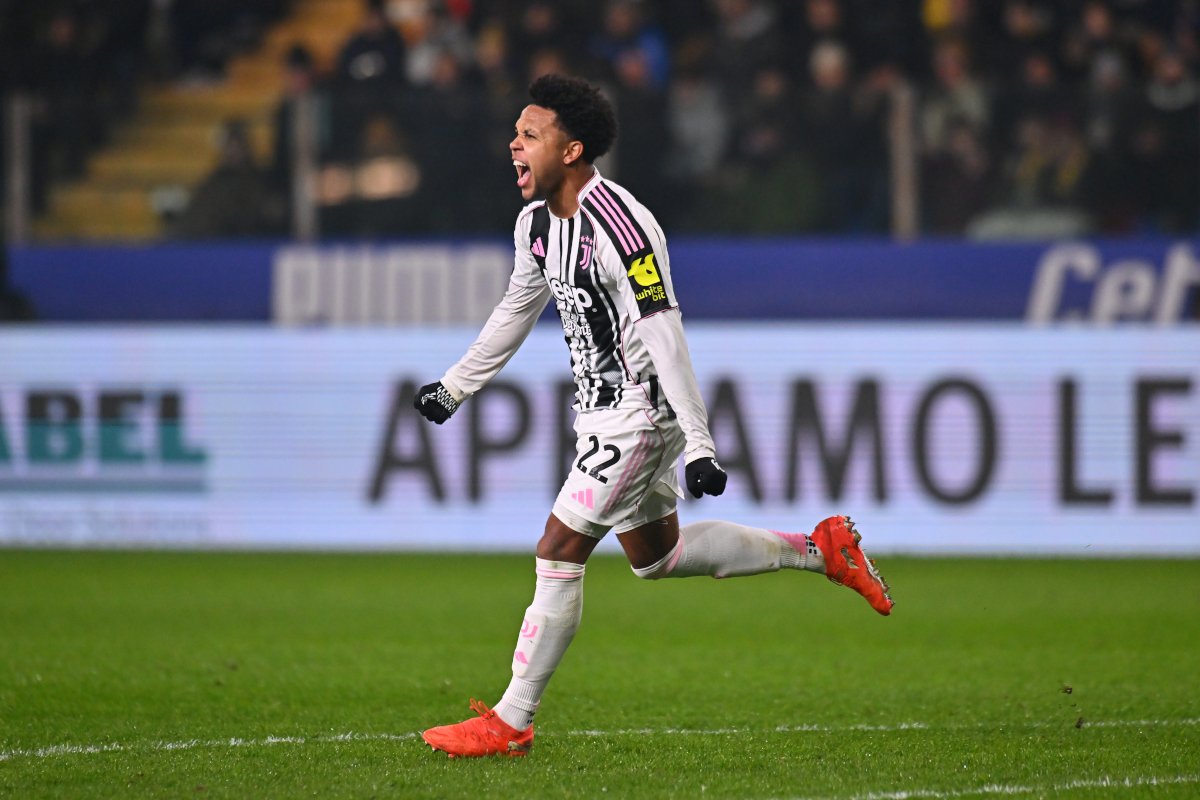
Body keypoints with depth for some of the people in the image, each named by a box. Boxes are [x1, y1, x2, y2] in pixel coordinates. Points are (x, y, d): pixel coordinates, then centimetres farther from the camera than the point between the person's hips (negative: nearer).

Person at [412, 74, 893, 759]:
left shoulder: (619, 227, -25)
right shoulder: (537, 222, 4)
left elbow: (664, 336, -26)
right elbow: (517, 310, 21)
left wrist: (699, 443, -28)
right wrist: (454, 387, 26)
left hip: (640, 411, -10)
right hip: (603, 409, 10)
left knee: (559, 554, -9)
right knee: (655, 555, 19)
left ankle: (510, 724, -3)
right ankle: (820, 550, 29)